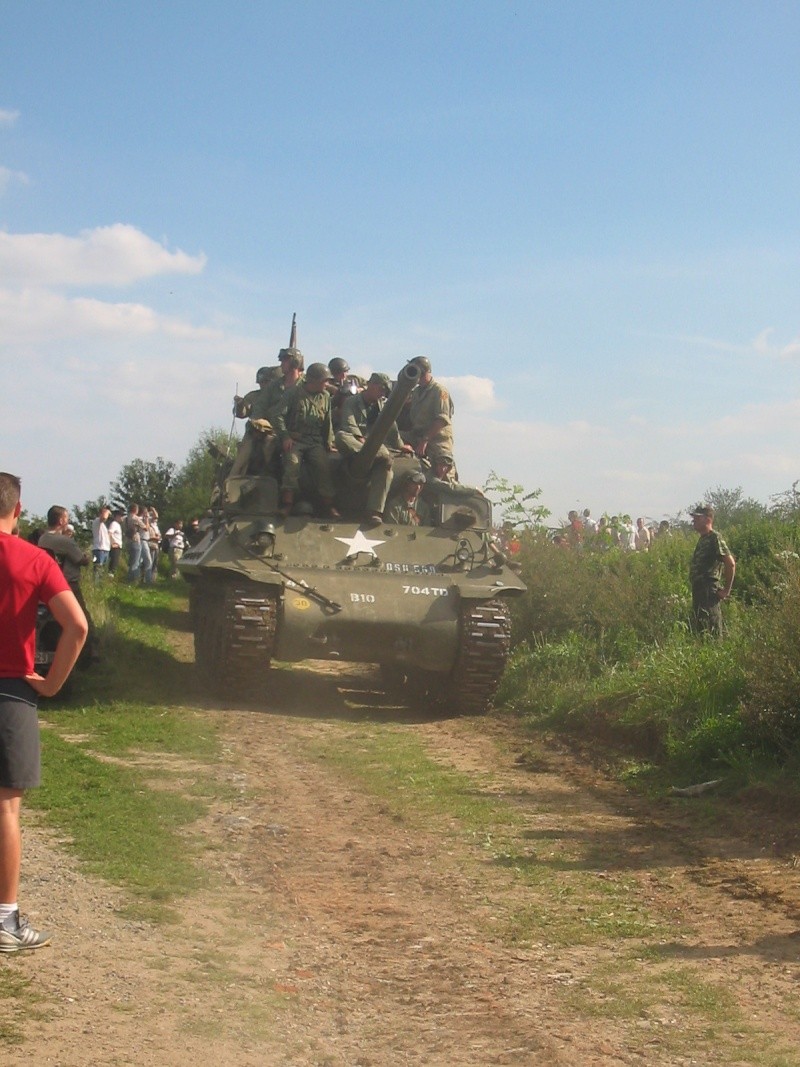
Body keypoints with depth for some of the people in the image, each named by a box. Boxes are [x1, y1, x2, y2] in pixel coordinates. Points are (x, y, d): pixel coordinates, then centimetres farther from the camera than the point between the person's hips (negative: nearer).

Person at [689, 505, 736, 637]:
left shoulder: (714, 539, -14)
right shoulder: (703, 539, 16)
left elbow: (731, 563, -21)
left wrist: (727, 590, -17)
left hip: (709, 592, -10)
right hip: (699, 590, 10)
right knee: (699, 627, 12)